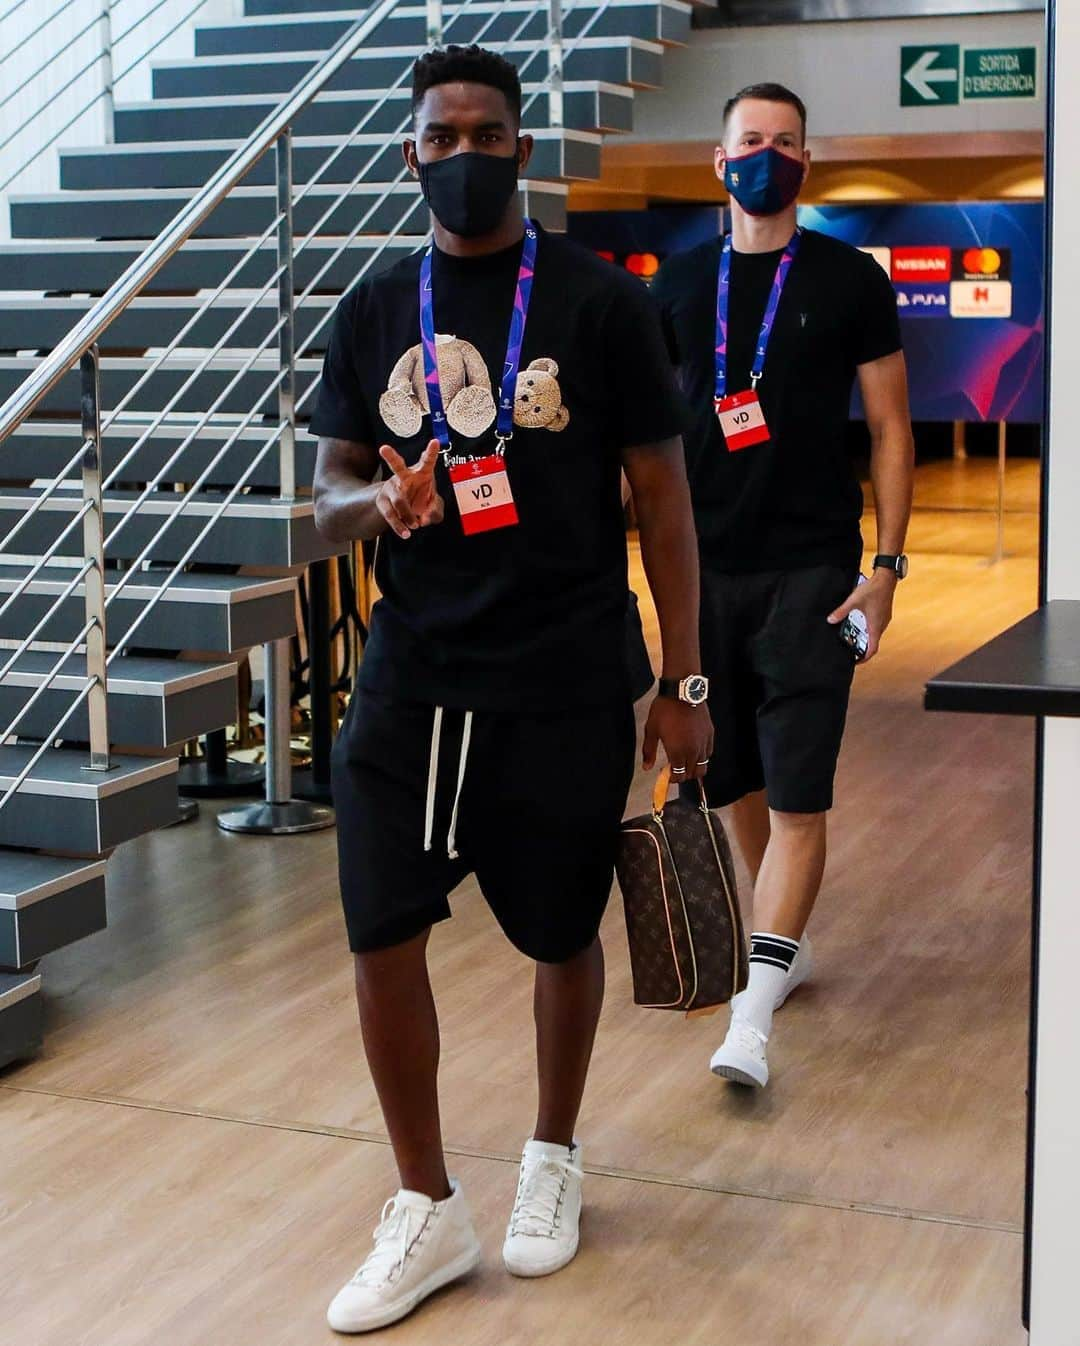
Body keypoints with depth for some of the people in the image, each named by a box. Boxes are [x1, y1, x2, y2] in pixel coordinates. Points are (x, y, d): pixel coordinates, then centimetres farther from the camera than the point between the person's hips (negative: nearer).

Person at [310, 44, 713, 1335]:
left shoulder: (601, 299, -4)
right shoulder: (374, 310, 6)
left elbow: (660, 498, -2)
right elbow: (330, 492, 9)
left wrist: (683, 681, -5)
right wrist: (379, 501, -16)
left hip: (564, 687, -2)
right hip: (410, 679, 3)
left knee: (562, 935, 10)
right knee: (381, 935, -1)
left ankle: (553, 1157, 36)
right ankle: (427, 1209, 17)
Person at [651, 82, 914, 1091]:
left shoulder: (850, 281, 0)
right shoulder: (679, 283, 8)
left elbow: (890, 430, 1)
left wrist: (887, 566, -8)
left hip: (810, 569, -4)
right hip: (705, 565, 4)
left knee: (797, 797, -9)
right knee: (736, 779, 12)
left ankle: (753, 1017, -10)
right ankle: (784, 946, 32)